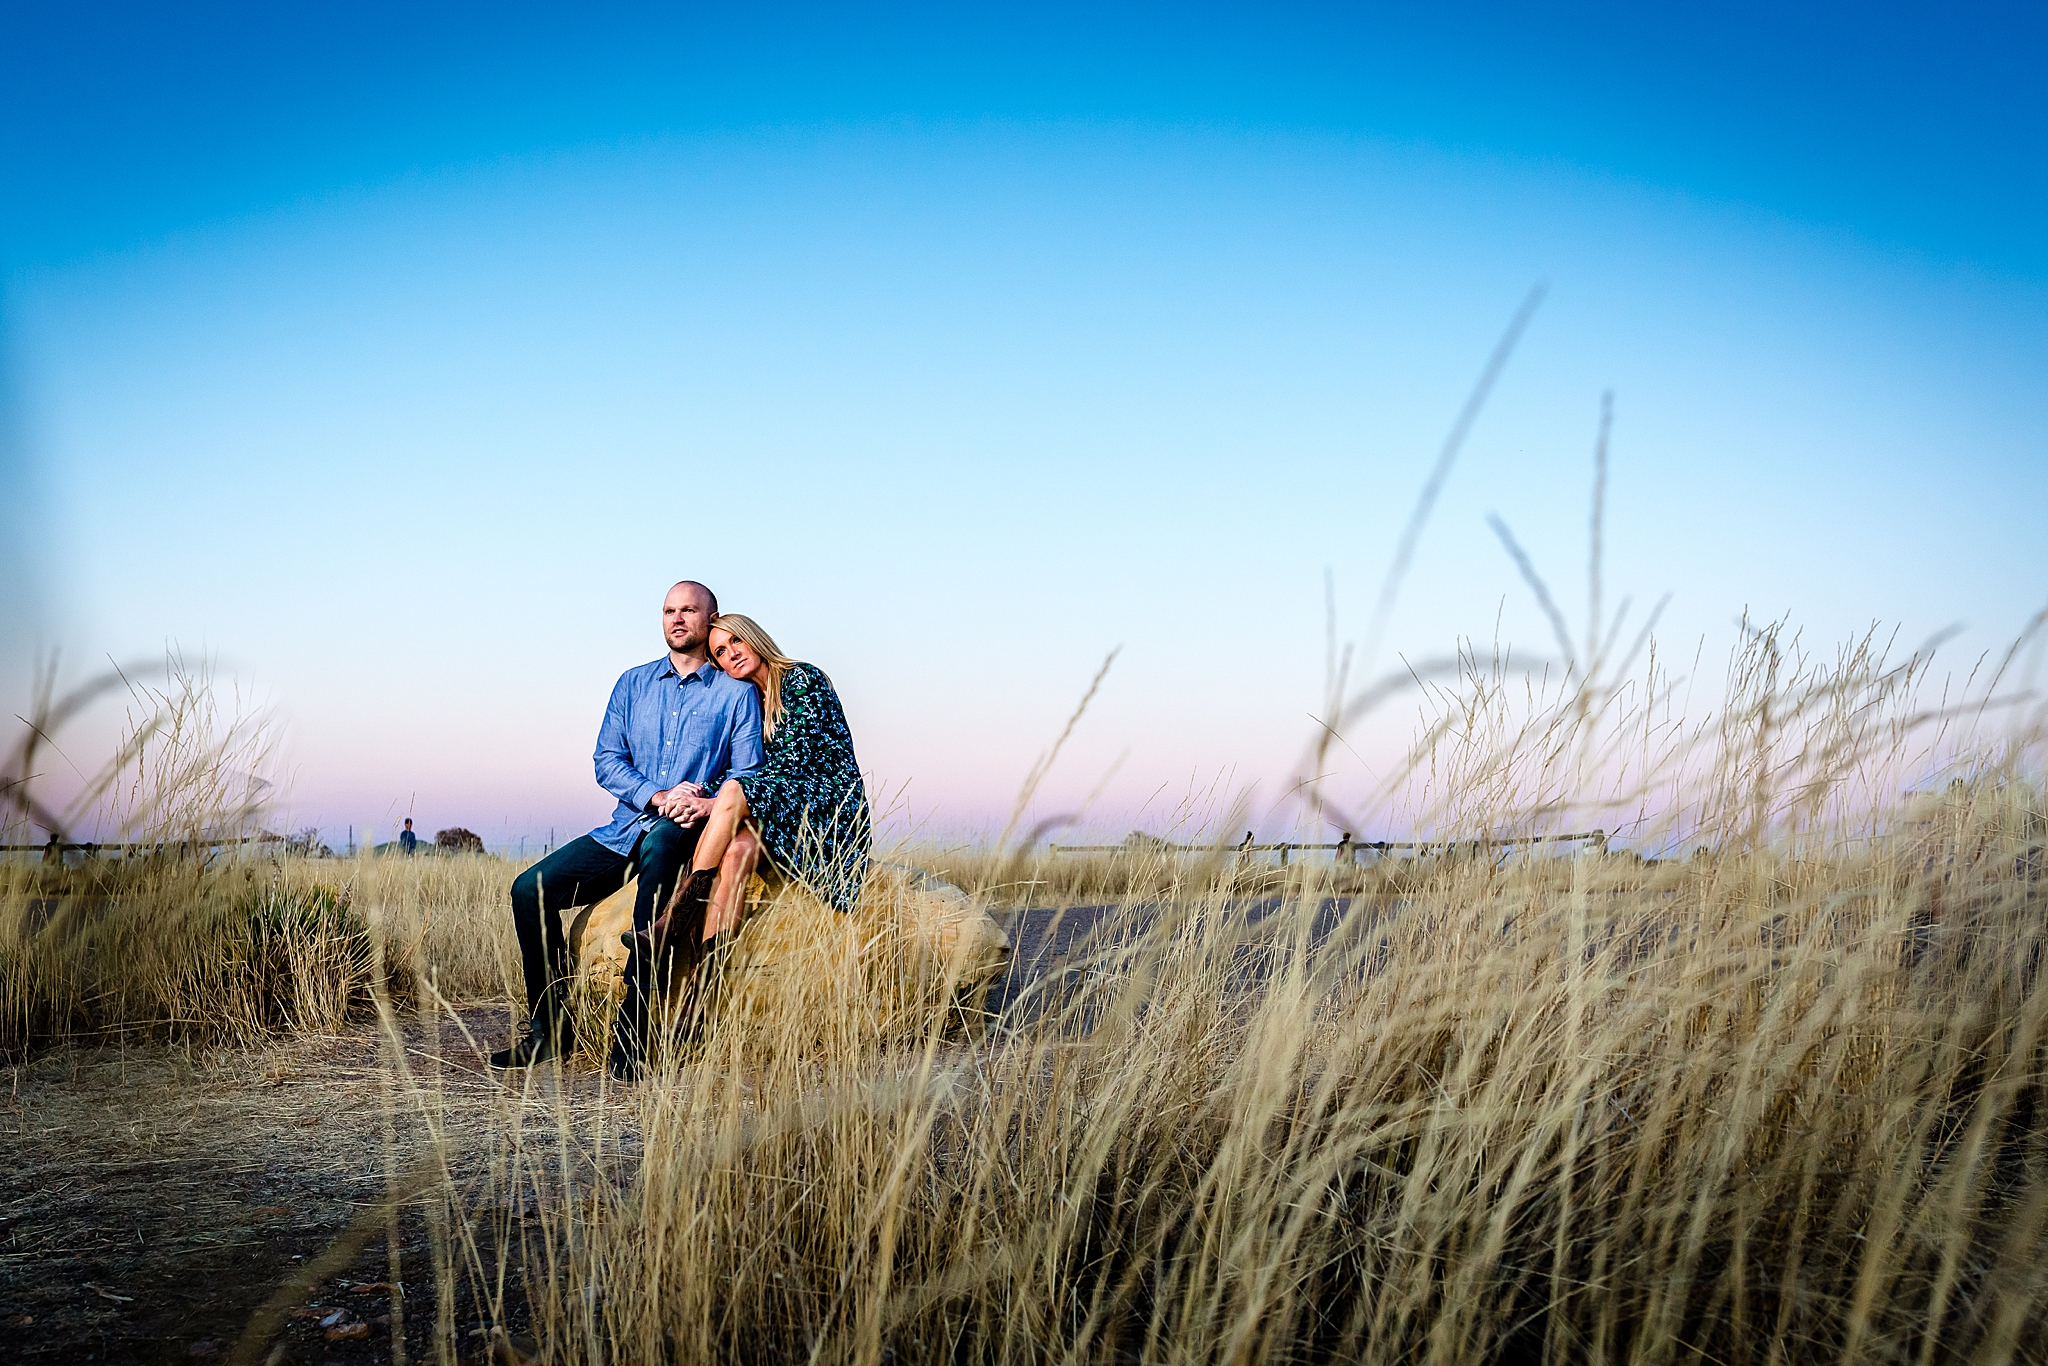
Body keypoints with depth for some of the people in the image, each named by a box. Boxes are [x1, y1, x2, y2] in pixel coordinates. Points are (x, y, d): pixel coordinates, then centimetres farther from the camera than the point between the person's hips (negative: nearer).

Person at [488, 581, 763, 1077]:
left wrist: (710, 803, -23)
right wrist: (658, 795, -11)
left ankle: (631, 1036, -40)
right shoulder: (634, 683, 16)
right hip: (625, 829, 5)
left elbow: (748, 774, -1)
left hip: (686, 834, -5)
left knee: (662, 840, -40)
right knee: (530, 889, -13)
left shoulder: (736, 692, 6)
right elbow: (606, 761, 7)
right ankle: (550, 1027, 1)